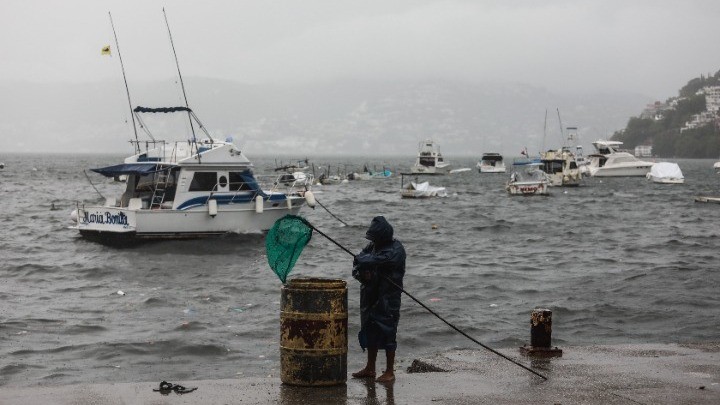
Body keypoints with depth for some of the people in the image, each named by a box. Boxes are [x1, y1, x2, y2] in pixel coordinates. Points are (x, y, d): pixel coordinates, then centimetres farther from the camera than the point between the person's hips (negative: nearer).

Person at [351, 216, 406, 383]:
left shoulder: (395, 250, -14)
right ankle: (370, 369, 25)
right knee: (370, 331, 13)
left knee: (387, 333, -4)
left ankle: (390, 372, 4)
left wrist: (362, 260, -7)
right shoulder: (372, 246, 10)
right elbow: (357, 265, 9)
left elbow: (375, 261, -26)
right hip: (370, 296, 8)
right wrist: (362, 274, -12)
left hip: (388, 298, -8)